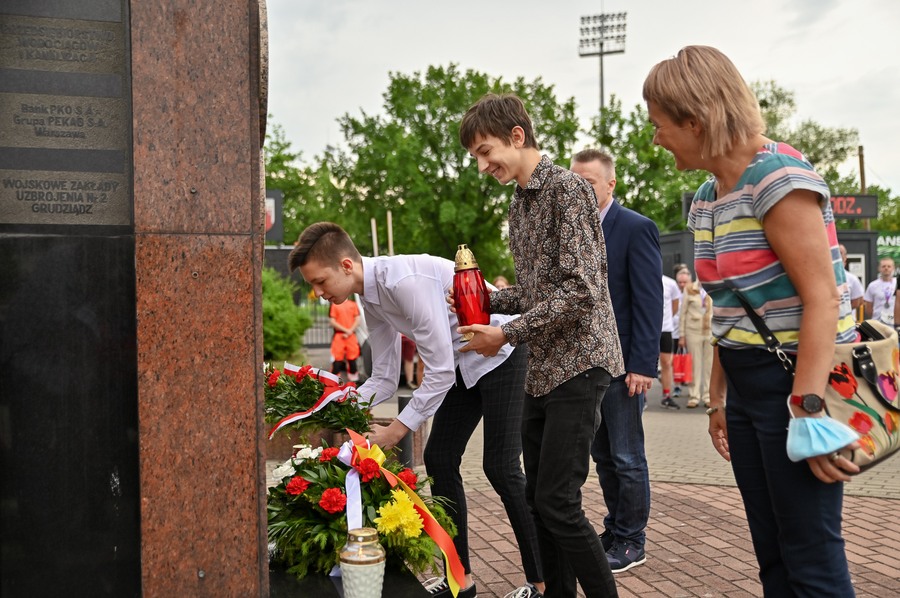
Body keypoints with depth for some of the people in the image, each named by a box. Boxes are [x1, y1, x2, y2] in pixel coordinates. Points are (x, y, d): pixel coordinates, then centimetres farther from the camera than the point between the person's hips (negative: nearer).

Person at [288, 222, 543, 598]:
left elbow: (439, 373, -28)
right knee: (439, 459, 6)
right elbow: (384, 379, 4)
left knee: (501, 467, -9)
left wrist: (396, 430, -23)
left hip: (501, 352, -9)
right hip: (463, 362, 9)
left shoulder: (406, 281, -31)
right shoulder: (371, 298, -1)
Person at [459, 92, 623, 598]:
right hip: (542, 369, 9)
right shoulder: (520, 203, 17)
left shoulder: (568, 188, -11)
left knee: (557, 502, -10)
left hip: (579, 362, -9)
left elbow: (581, 289, -20)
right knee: (539, 497, 11)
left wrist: (508, 334, -16)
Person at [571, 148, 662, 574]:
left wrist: (642, 364, -18)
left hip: (622, 363, -7)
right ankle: (615, 532, 26)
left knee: (627, 458, 3)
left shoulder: (637, 228, -9)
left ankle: (631, 543, 15)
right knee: (603, 456, 14)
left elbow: (649, 302, -13)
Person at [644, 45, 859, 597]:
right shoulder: (705, 199, 10)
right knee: (772, 552, 15)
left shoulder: (778, 177, -16)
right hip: (748, 384, 9)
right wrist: (717, 400, 16)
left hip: (800, 383, -8)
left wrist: (808, 410, -25)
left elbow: (822, 297, -21)